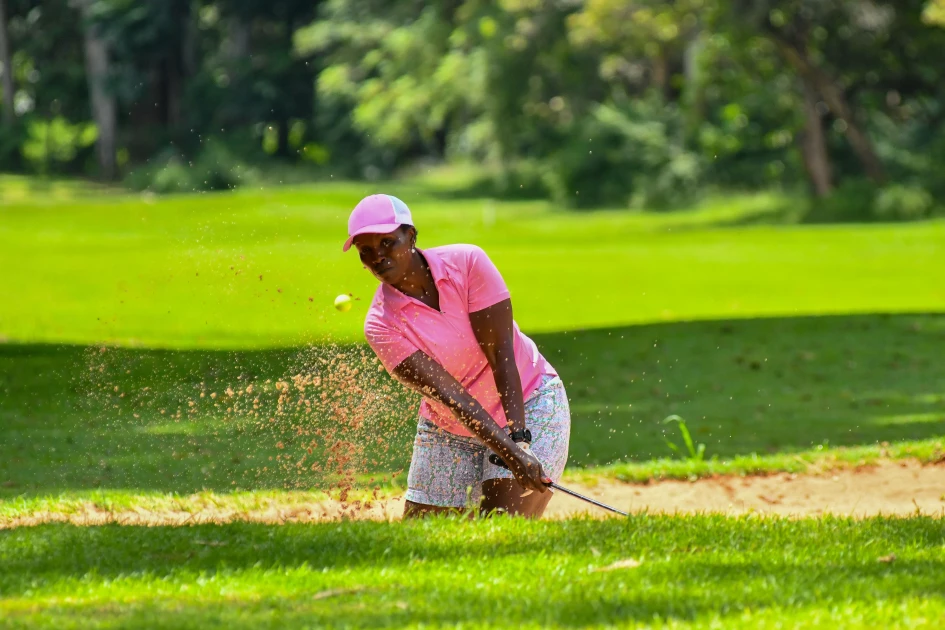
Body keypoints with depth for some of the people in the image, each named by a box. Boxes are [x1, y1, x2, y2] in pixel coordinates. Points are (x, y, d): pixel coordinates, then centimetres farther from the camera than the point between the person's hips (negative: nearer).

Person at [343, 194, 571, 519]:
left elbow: (501, 354, -18)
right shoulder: (381, 324, -16)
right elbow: (448, 393, -24)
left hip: (527, 401, -3)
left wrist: (519, 439, -28)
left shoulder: (466, 263, -17)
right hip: (448, 431, 3)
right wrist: (510, 453, -34)